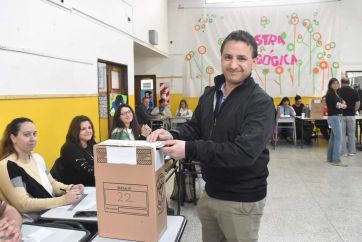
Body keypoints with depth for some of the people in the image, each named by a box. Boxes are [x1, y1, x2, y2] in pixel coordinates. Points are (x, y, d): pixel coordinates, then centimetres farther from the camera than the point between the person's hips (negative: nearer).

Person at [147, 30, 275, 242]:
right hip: (210, 193, 7)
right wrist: (173, 135, -13)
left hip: (242, 201, -6)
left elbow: (244, 152, -30)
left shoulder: (261, 103, -18)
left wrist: (189, 150, -32)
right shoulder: (210, 94, 4)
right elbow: (195, 128, 10)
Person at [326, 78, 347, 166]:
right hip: (334, 117, -9)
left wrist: (341, 105, -11)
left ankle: (330, 157, 21)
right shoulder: (330, 94, -10)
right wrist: (342, 105, 3)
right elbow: (338, 105, -17)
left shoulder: (337, 94, 16)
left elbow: (344, 104, 11)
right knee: (338, 138, -12)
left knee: (333, 137, 13)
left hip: (338, 117, 9)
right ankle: (336, 160, -13)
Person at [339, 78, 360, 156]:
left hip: (341, 115, -1)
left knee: (342, 134, 4)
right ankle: (351, 151, 15)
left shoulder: (338, 92, -5)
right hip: (351, 115, 1)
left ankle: (344, 152, 6)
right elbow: (357, 104, 0)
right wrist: (354, 111, 14)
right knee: (351, 134, 10)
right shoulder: (354, 92, -1)